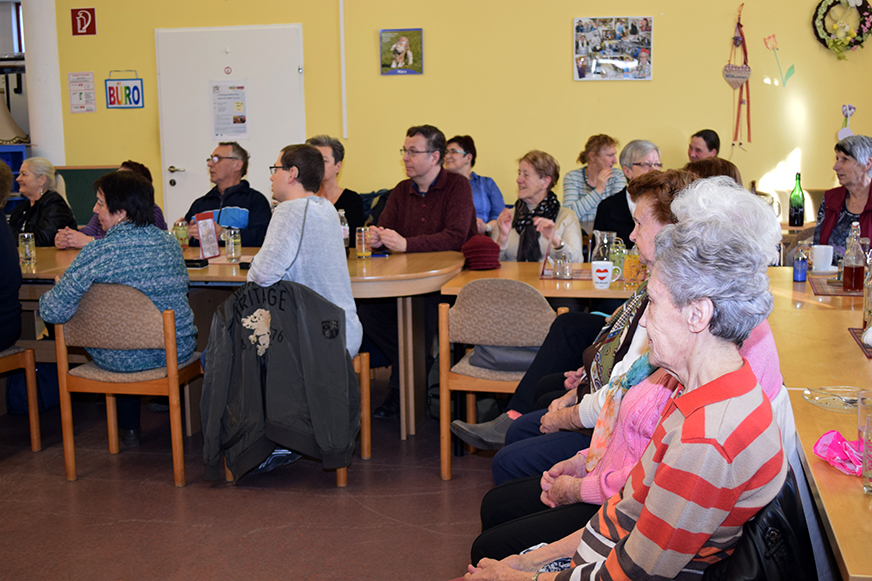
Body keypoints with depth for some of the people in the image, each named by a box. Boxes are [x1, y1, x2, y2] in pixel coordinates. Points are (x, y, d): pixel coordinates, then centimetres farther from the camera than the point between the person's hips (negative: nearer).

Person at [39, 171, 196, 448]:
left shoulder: (96, 254, -18)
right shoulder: (169, 242, -3)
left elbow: (55, 311, -20)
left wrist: (45, 300, 5)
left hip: (121, 360, -3)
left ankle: (128, 427, 40)